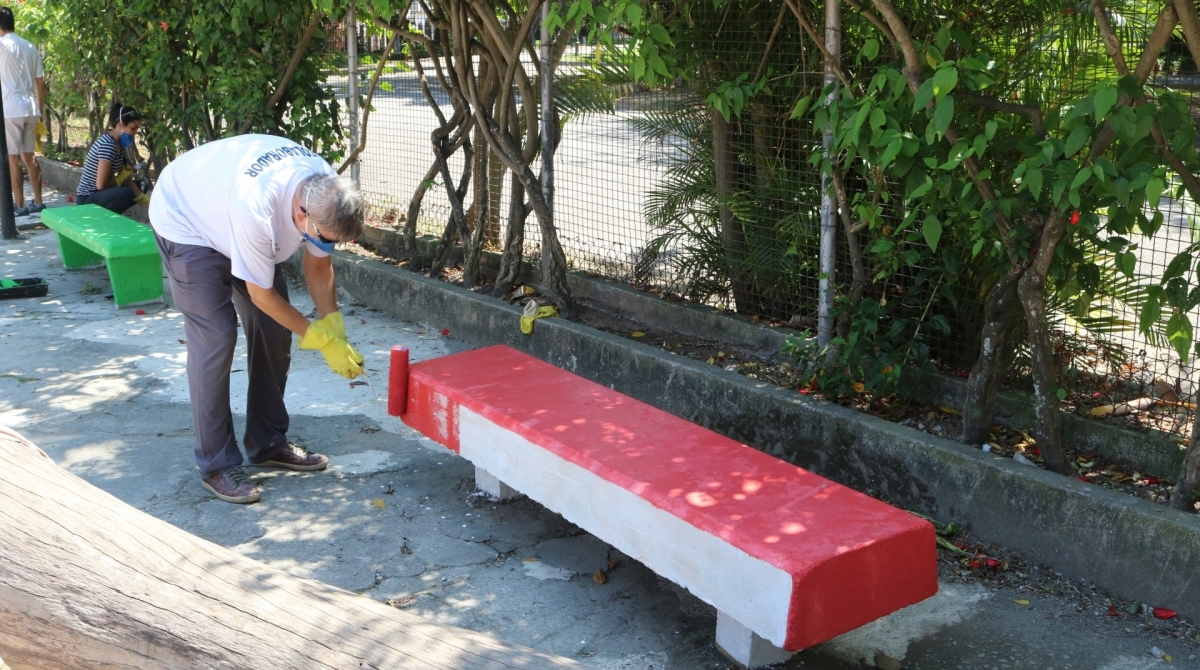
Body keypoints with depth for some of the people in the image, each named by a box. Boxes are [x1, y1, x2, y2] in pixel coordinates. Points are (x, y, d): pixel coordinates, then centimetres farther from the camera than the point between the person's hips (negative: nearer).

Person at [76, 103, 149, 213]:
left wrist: (146, 200, -4)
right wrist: (119, 179, -7)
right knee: (126, 193, -32)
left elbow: (126, 179, 5)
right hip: (87, 199, -10)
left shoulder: (119, 144, 6)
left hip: (98, 194, 10)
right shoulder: (107, 145, -22)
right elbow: (101, 184, -25)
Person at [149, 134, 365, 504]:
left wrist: (336, 333, -14)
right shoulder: (257, 206, -44)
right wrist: (321, 339, -21)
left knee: (274, 330, 2)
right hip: (186, 221, -7)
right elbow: (261, 294, -29)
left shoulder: (325, 192, -24)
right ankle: (216, 465, -6)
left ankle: (269, 444, 15)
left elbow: (319, 266, -8)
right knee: (216, 335, -16)